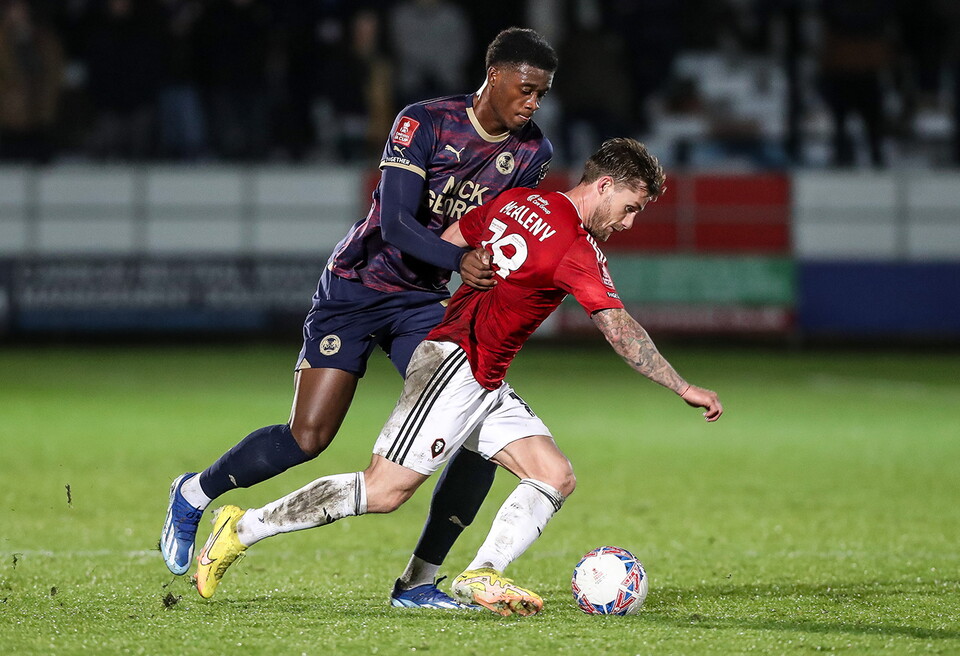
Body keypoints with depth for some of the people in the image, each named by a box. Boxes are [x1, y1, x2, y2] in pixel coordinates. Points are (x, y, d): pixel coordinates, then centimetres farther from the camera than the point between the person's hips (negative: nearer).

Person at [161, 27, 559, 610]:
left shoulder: (533, 152, -2)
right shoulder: (424, 124, -19)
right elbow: (395, 223, -28)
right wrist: (459, 259, -43)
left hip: (425, 301, 5)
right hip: (357, 289, -5)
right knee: (307, 438, -11)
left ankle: (418, 582, -4)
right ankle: (194, 494, 17)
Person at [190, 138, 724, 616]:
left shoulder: (515, 201, 9)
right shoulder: (578, 249, -15)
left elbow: (445, 243, 16)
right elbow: (619, 329, -19)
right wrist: (683, 388, -15)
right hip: (455, 365, -10)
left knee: (556, 479, -2)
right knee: (384, 491, -10)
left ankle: (480, 577, -15)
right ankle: (242, 529, 0)